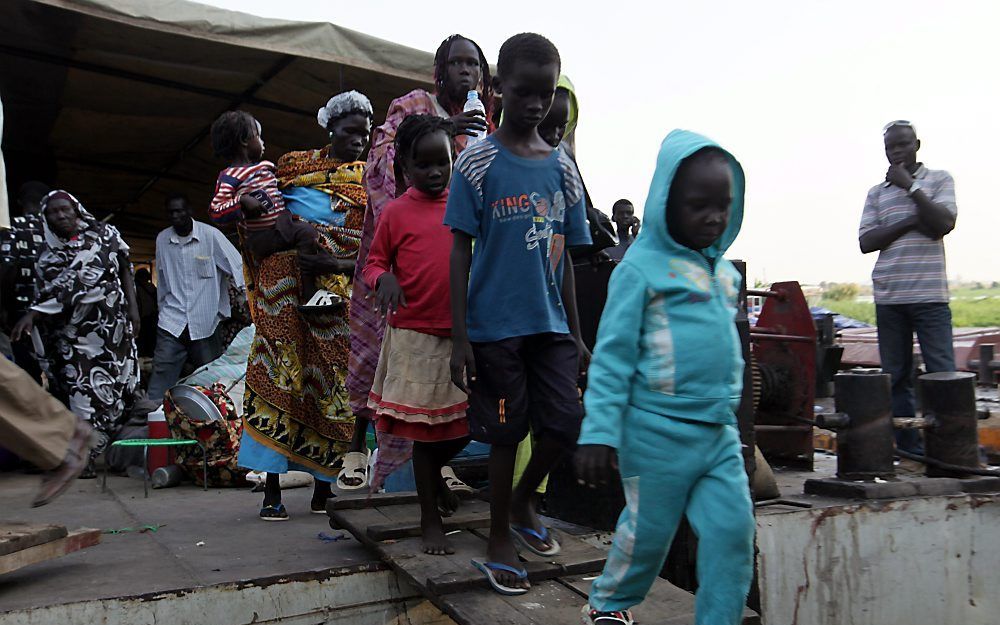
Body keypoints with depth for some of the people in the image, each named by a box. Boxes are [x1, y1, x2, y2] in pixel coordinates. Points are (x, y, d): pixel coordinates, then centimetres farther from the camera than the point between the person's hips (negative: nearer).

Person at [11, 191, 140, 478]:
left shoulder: (104, 234, 4)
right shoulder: (48, 253, 8)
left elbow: (124, 271, 2)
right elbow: (49, 294, 2)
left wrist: (133, 307, -5)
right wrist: (31, 316, -13)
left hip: (112, 324, 0)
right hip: (74, 332, 0)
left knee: (116, 385, 0)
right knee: (82, 389, -4)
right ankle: (84, 455, 2)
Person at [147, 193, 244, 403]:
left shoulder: (210, 235, -7)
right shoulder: (162, 239, 5)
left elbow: (238, 267, -9)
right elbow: (162, 281, 15)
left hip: (206, 320, -2)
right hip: (172, 319, 2)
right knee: (162, 370, -4)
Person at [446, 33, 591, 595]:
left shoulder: (562, 166, 9)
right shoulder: (479, 162, -4)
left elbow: (564, 256, 12)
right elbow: (462, 252, -5)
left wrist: (576, 333, 12)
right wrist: (460, 338, -9)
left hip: (550, 323, 4)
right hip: (495, 324, -4)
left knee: (566, 423, 2)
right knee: (507, 433, 5)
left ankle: (523, 502, 31)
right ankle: (499, 542, 25)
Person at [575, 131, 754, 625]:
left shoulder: (722, 269, 11)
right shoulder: (642, 267, -12)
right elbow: (612, 355, -13)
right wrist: (599, 432, -17)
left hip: (719, 430, 6)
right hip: (659, 431, -6)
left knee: (734, 529, 2)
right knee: (649, 531, 9)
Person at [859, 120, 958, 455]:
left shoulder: (938, 179, 8)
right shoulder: (876, 193, 14)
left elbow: (944, 223, -9)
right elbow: (866, 242, 2)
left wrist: (910, 186, -7)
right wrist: (911, 221, -8)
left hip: (930, 295, -3)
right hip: (888, 298, 3)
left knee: (942, 374, -7)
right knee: (897, 379, 5)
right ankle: (909, 448, 12)